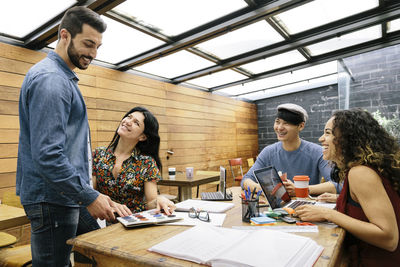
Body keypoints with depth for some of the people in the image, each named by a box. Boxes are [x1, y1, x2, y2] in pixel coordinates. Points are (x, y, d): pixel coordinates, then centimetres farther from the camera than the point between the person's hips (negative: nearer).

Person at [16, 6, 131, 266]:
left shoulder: (64, 77, 14)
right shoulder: (49, 79, -18)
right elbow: (47, 156, -26)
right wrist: (89, 197, -19)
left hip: (69, 196, 10)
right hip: (53, 201, -10)